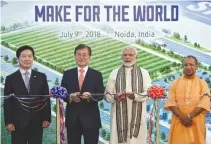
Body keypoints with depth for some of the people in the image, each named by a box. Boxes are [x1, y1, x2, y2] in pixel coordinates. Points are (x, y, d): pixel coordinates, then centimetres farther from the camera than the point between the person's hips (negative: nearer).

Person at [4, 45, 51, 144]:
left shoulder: (41, 77, 7)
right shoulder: (11, 79, 3)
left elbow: (46, 99, 6)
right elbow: (7, 102, 1)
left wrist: (47, 118, 0)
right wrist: (8, 122, -6)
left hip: (36, 122, 1)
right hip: (18, 123, -1)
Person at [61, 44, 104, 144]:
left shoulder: (97, 75, 4)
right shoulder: (67, 74, 8)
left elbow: (101, 94, -2)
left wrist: (90, 96, -22)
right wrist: (70, 97, -16)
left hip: (91, 118, -1)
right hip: (72, 118, 2)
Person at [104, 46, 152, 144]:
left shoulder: (144, 73, 9)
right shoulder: (114, 73, 10)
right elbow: (107, 95, 5)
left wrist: (135, 96, -21)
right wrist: (115, 97, -18)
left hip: (137, 116, 0)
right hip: (119, 116, 0)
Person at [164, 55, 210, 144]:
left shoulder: (202, 83, 6)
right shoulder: (175, 83, 9)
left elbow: (204, 103, -7)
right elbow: (171, 102, -1)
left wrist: (190, 116, -18)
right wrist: (181, 117, -16)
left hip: (196, 123, -1)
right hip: (178, 123, 1)